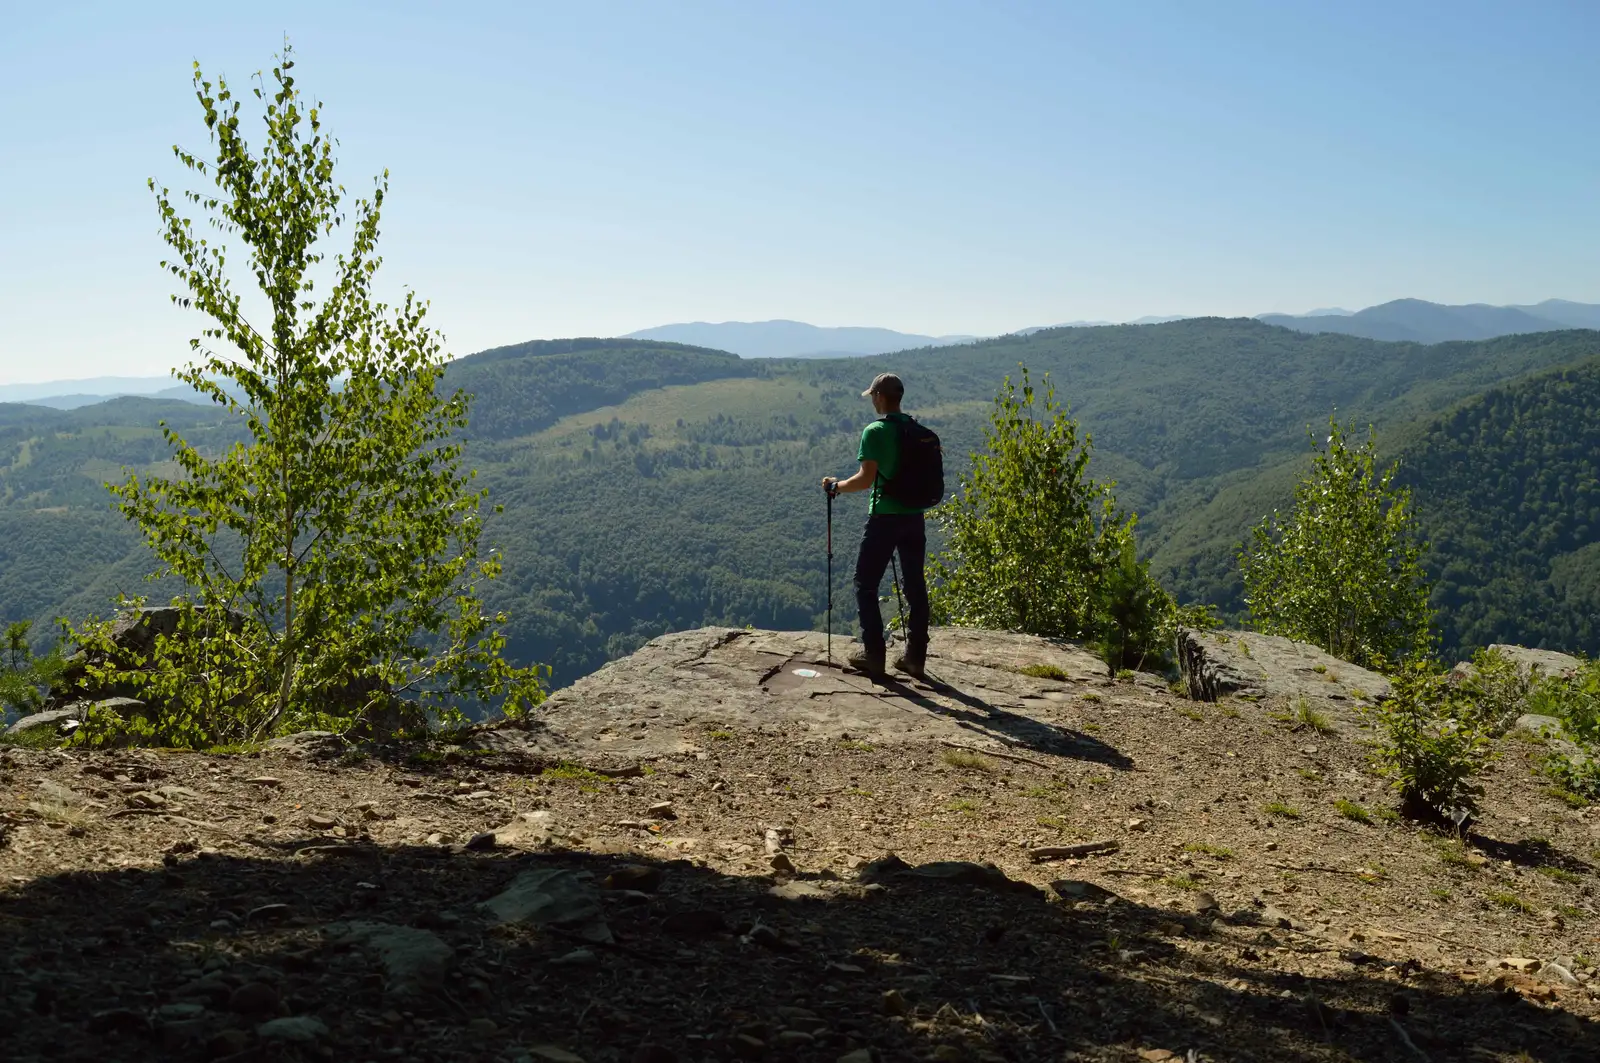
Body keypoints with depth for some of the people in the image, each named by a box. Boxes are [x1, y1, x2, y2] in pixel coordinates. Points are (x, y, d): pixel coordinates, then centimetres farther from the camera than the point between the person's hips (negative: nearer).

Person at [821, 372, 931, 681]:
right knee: (915, 586, 10)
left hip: (884, 517, -6)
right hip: (914, 516, 6)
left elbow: (866, 479, -16)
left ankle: (873, 655, 3)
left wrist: (837, 486, 0)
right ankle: (915, 657, 12)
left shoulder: (875, 432, -12)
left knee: (866, 585, 5)